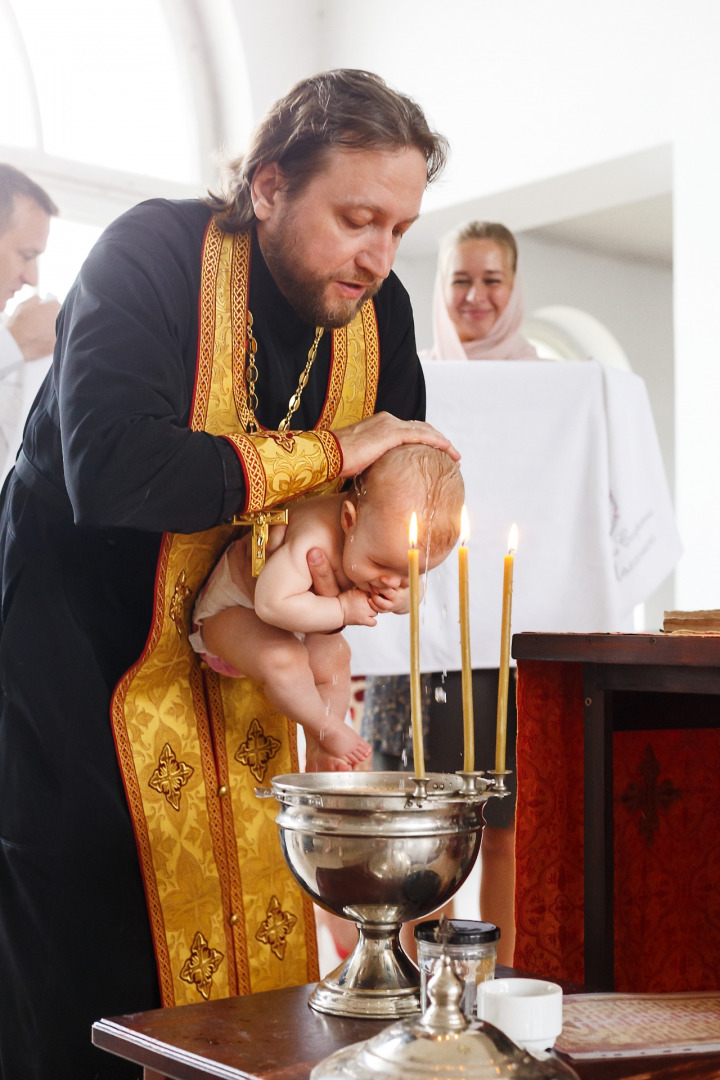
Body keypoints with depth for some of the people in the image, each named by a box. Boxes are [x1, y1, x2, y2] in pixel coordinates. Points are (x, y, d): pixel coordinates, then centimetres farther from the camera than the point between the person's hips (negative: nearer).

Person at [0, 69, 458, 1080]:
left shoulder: (377, 311, -1)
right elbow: (111, 470, -33)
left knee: (259, 980, 9)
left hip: (237, 686, 6)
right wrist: (327, 454, -27)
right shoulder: (155, 256, -18)